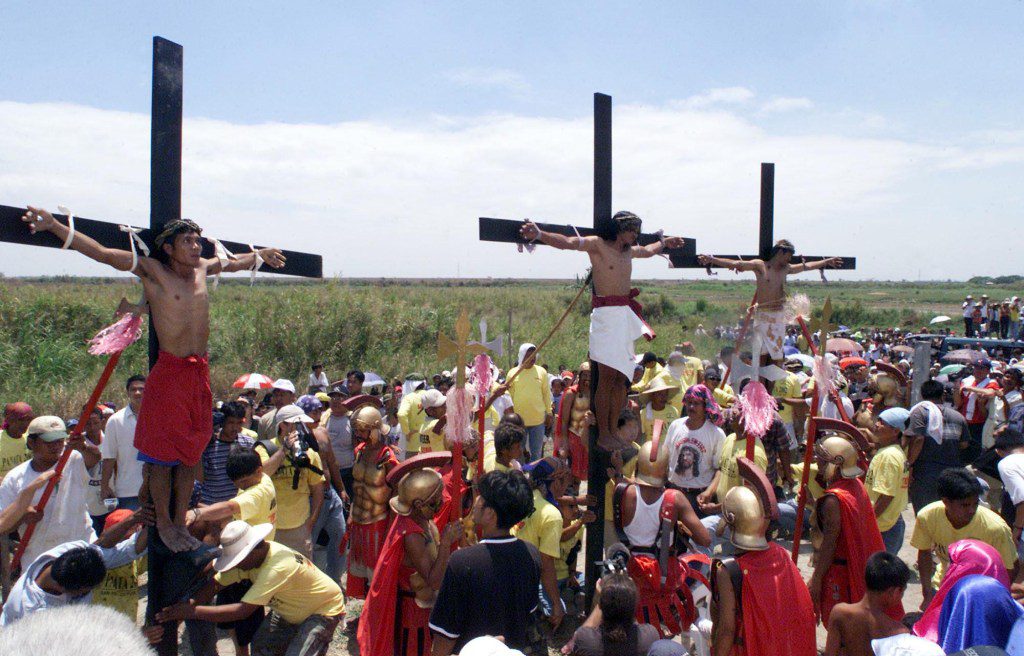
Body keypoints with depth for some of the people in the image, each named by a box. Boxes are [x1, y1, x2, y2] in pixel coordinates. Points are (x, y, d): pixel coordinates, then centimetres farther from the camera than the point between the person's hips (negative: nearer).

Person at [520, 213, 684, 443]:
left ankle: (613, 430, 11)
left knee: (621, 377, 5)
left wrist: (664, 242, 55)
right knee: (607, 376, -12)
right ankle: (603, 435, -9)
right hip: (607, 314, -8)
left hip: (627, 315, 8)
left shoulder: (629, 251, 20)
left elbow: (648, 250, 44)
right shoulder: (597, 244, -2)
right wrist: (539, 234, -33)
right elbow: (568, 242, -18)